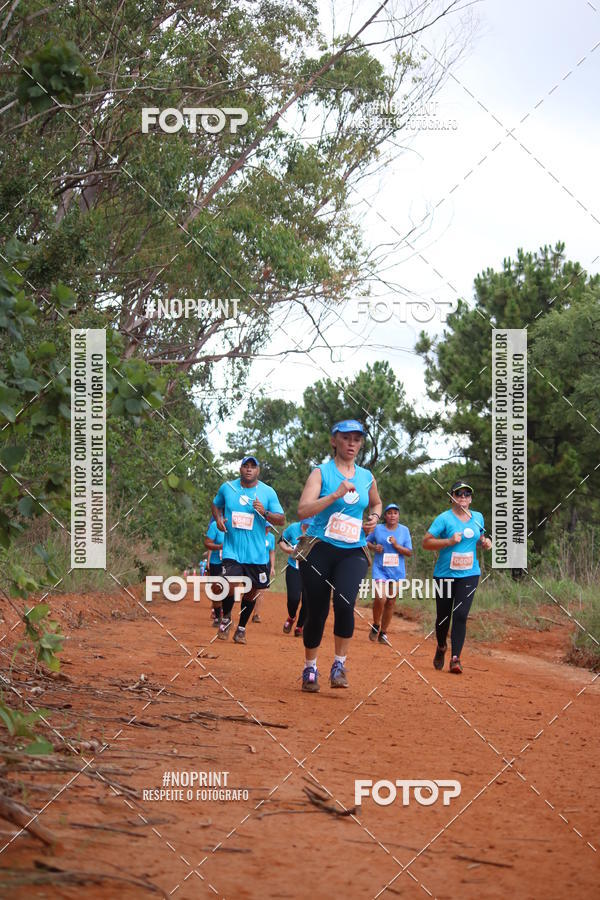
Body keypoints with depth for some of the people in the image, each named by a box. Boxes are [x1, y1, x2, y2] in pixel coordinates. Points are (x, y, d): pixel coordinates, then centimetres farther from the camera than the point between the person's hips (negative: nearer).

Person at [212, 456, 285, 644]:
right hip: (232, 550, -1)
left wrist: (264, 513, -18)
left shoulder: (268, 492, 0)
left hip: (256, 553, 1)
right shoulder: (227, 488, 3)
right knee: (230, 587, -18)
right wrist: (218, 519, 0)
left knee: (251, 592, 9)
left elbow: (281, 519, 0)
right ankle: (226, 618, 12)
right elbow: (216, 505, 21)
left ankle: (241, 628, 29)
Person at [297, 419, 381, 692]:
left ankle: (340, 664, -6)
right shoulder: (321, 472, -2)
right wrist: (336, 495, -25)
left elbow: (376, 503, 34)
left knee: (345, 603, -21)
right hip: (320, 549, -2)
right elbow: (303, 510, -16)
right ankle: (310, 668, 21)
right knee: (317, 611, 1)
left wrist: (374, 518, 12)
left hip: (353, 552, 2)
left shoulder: (367, 477, 12)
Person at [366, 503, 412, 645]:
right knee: (380, 598, -20)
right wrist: (374, 547, -5)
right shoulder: (378, 529, 1)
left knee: (390, 603, 6)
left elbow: (410, 552, 2)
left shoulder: (404, 530, 3)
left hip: (397, 572, 2)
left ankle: (383, 633, 18)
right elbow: (367, 541, 15)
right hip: (380, 570, -2)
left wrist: (397, 546, -14)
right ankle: (375, 626, 5)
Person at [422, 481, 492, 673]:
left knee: (461, 615, -11)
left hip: (469, 574, 2)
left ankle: (455, 658, -10)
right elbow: (426, 542, -10)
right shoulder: (444, 518, -7)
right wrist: (450, 541, -21)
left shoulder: (478, 518, 9)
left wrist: (484, 542, 2)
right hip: (445, 574, -2)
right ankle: (441, 648, 36)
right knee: (443, 616, 7)